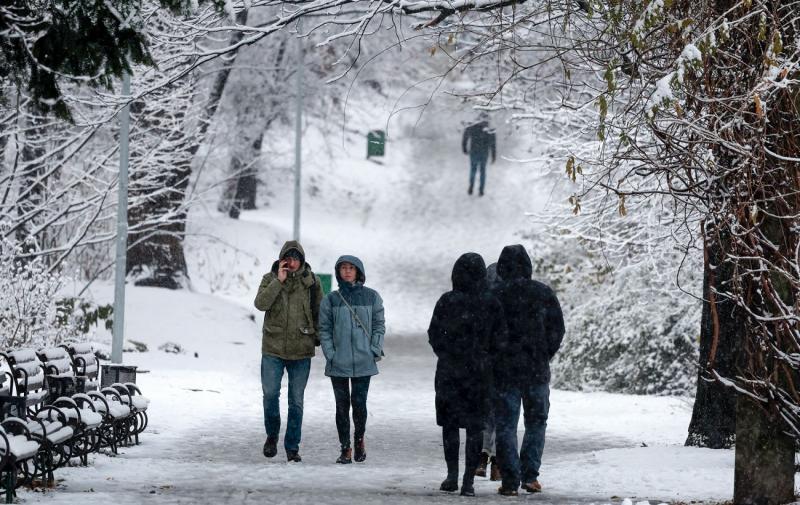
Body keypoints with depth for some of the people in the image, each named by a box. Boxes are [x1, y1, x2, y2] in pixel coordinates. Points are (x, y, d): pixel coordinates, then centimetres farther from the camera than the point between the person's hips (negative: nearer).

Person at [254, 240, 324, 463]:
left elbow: (319, 311, 10)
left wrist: (319, 337, 6)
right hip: (273, 348, -1)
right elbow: (261, 303, -16)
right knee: (270, 393, -8)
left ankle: (292, 446, 12)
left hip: (301, 351, 1)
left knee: (296, 401, 4)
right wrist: (279, 281, -19)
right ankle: (272, 435, 16)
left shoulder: (311, 281, 1)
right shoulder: (270, 279, 0)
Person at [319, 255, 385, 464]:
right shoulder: (330, 300, 5)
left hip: (363, 361, -1)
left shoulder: (371, 297, 5)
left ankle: (359, 438, 21)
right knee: (342, 405, 2)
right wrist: (330, 354, -6)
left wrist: (375, 351, -5)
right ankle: (345, 448, 10)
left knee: (359, 403, -5)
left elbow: (379, 326, 6)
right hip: (338, 363, 1)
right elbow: (324, 329, 5)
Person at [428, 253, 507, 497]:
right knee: (475, 426, 5)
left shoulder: (447, 301, -8)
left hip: (449, 369, 0)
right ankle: (469, 481, -1)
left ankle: (452, 476, 11)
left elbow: (434, 335, -3)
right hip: (480, 371, 0)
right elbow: (500, 339, -4)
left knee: (449, 423, 13)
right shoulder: (491, 303, -6)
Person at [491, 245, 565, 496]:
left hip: (503, 370, -1)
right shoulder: (543, 293, -1)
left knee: (505, 425, 4)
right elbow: (557, 328, 1)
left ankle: (510, 480, -1)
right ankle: (530, 475, 9)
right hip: (537, 370, 1)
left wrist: (490, 360, 7)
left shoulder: (494, 296, -7)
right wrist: (545, 356, 11)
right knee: (536, 422, 14)